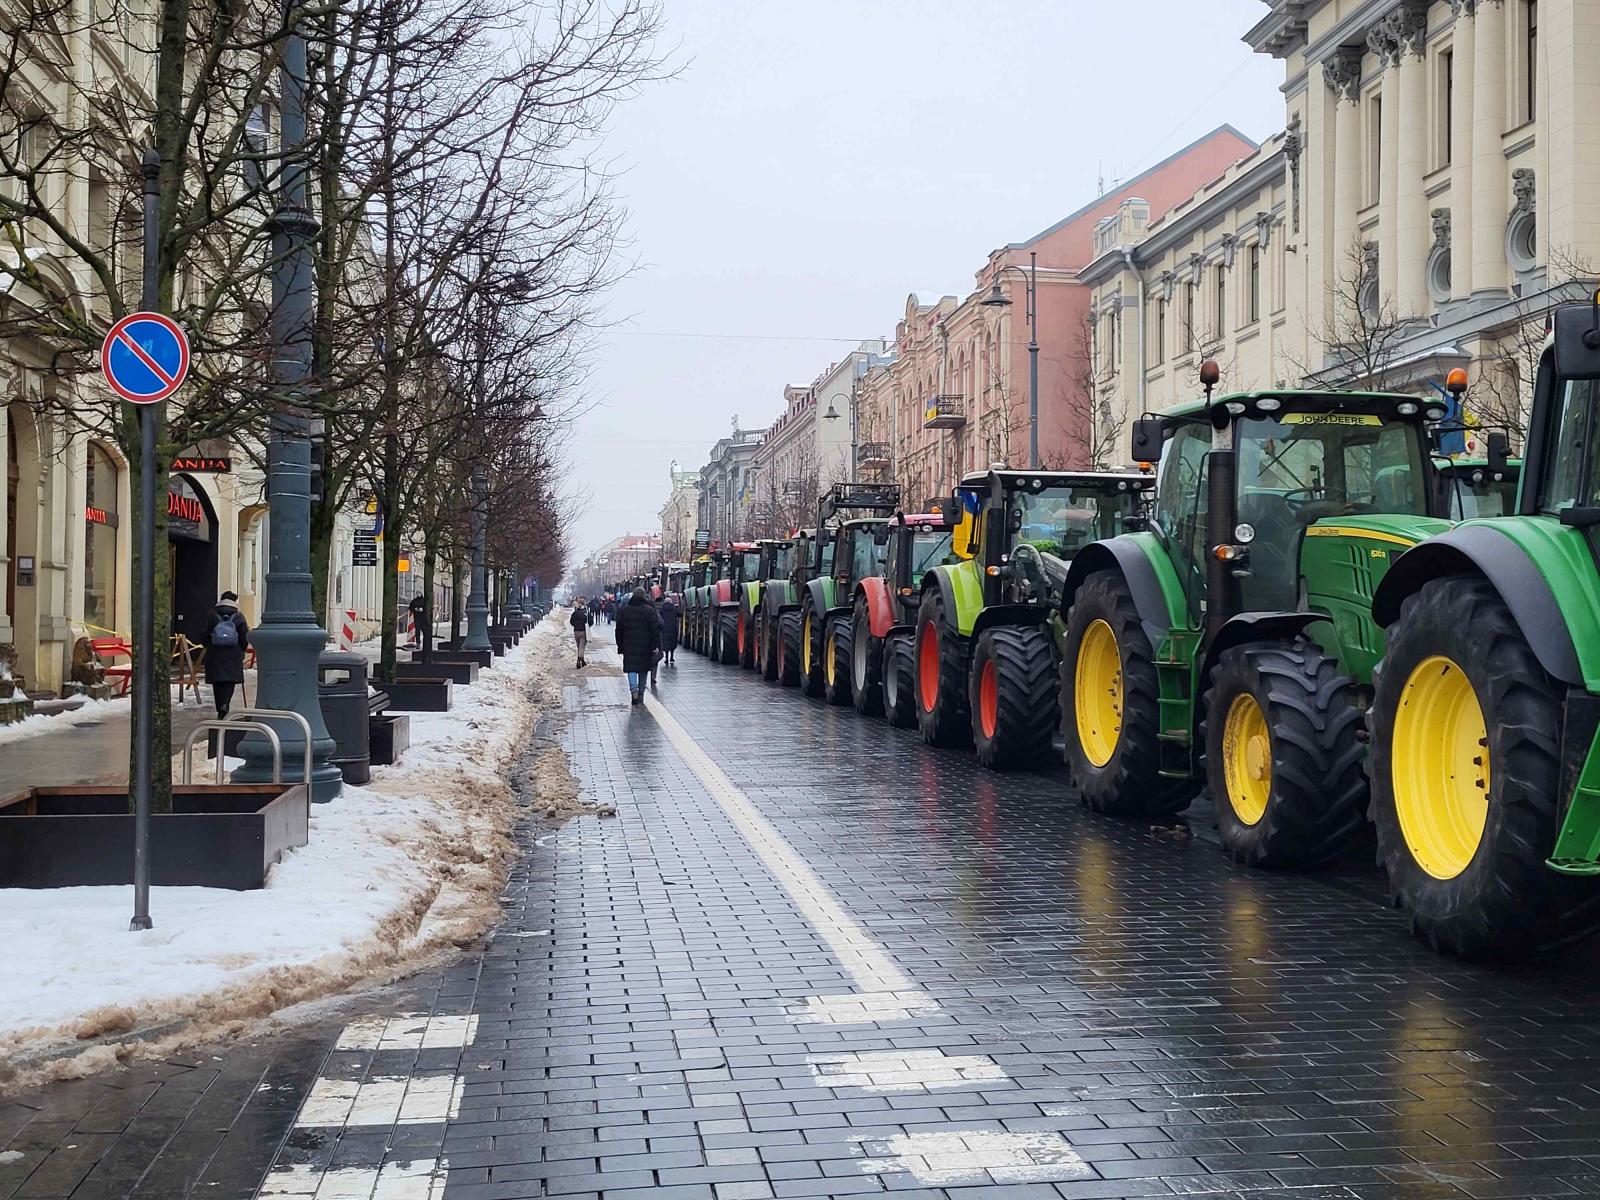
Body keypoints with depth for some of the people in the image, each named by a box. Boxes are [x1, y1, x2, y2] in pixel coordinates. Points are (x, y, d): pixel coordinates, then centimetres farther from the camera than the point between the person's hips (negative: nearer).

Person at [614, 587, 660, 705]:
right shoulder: (650, 610, -3)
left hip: (629, 646, 1)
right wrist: (656, 646, -7)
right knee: (643, 669, 11)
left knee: (631, 668, -1)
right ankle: (641, 694, 16)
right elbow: (655, 629, -8)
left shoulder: (623, 610, 6)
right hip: (645, 646, -1)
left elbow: (619, 630, 10)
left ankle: (634, 689, -25)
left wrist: (620, 646, 16)